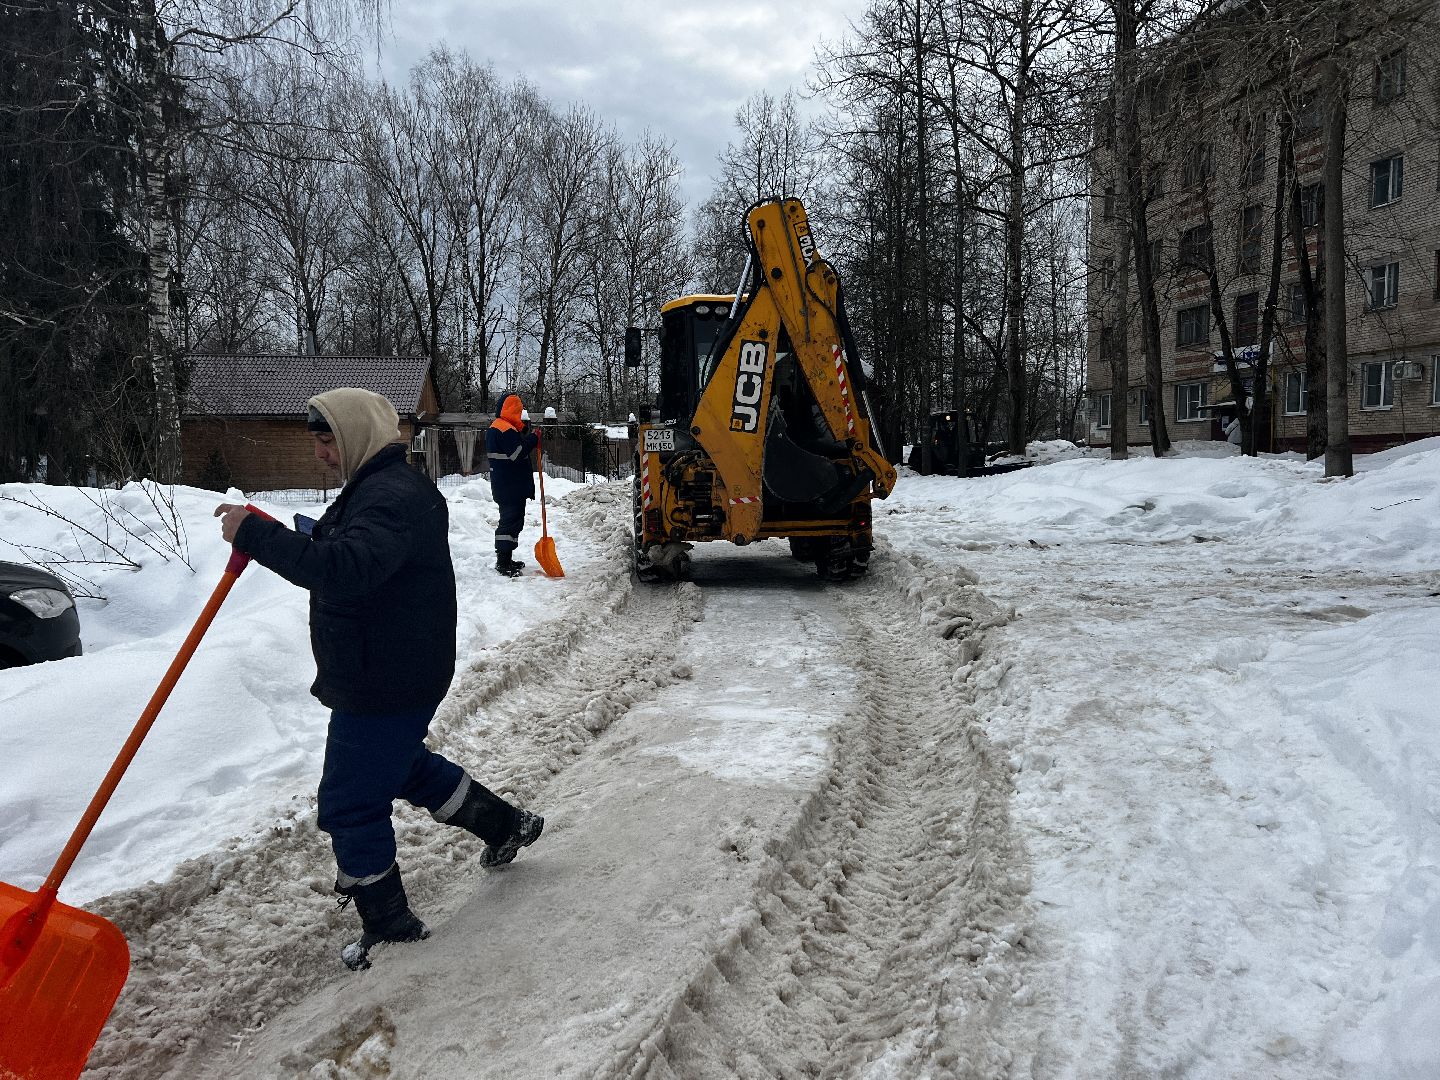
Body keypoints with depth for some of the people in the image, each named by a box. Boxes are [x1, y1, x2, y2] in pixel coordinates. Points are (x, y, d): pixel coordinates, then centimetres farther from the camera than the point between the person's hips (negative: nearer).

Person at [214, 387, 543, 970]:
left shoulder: (394, 497, -24)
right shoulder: (375, 487, 12)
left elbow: (344, 571, -39)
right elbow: (348, 555, 24)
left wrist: (255, 533, -36)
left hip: (387, 686, -11)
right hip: (380, 675, 11)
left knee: (350, 805, 2)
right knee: (406, 766, 28)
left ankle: (390, 927, 20)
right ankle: (507, 824, 43)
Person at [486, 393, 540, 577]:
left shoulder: (495, 428, 17)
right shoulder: (506, 430, -17)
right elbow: (518, 453, -23)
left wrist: (524, 434, 5)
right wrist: (533, 439, -13)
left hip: (503, 485, 11)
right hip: (511, 487, -11)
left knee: (511, 521, 17)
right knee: (511, 522, -8)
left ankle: (505, 560, 25)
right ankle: (503, 563, -7)